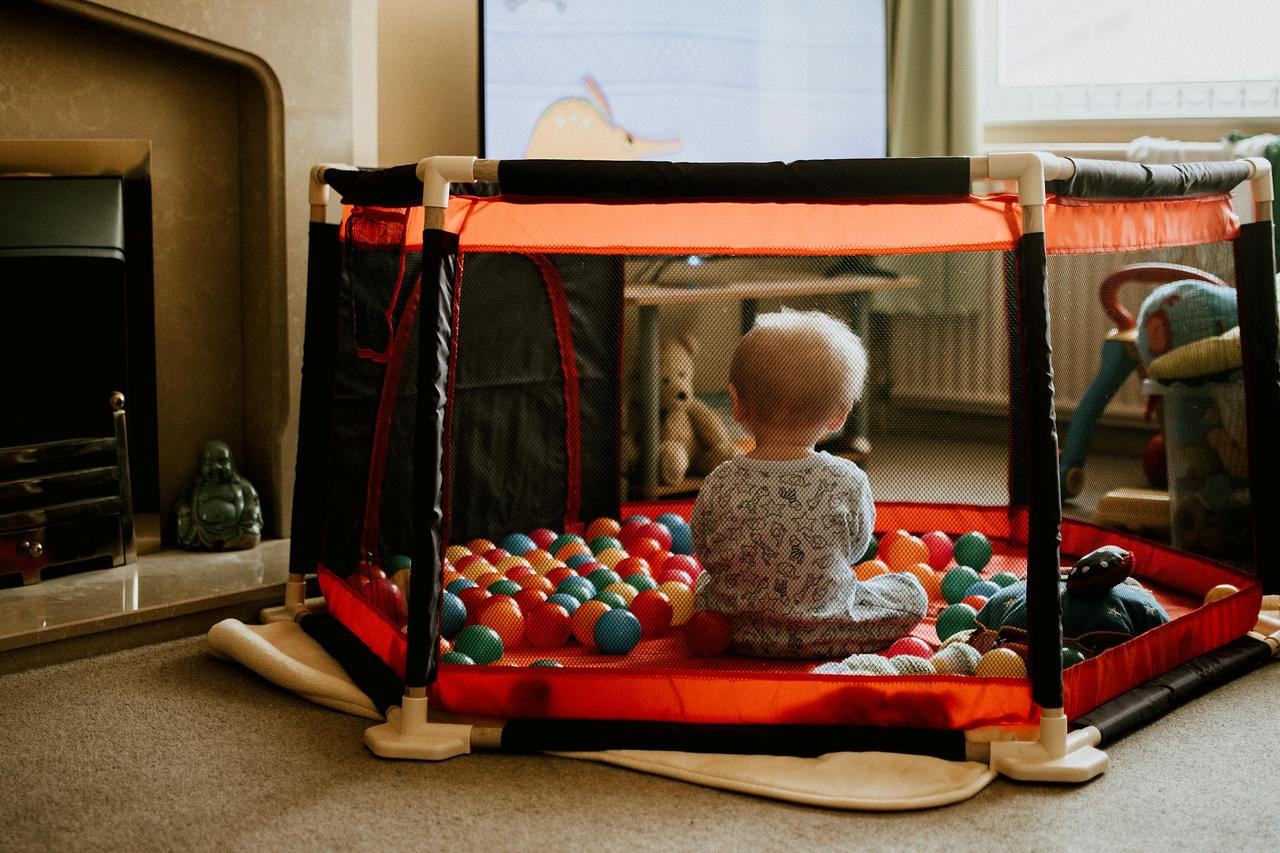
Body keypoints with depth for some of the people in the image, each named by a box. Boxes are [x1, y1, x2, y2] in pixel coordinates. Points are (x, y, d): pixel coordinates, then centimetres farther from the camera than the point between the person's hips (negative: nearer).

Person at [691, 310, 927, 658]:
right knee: (912, 594, 16)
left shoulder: (719, 485, -18)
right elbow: (856, 547, -2)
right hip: (824, 634, -4)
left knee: (706, 580, 37)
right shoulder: (848, 482, -20)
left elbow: (705, 554, -3)